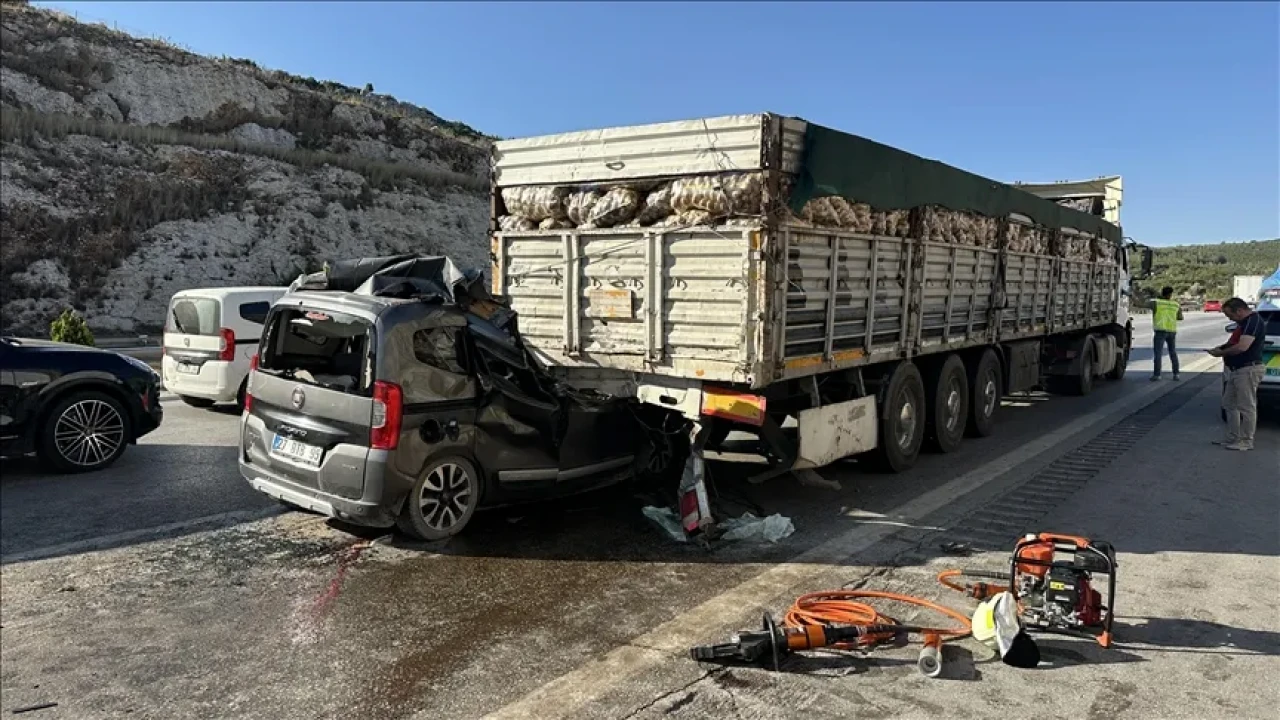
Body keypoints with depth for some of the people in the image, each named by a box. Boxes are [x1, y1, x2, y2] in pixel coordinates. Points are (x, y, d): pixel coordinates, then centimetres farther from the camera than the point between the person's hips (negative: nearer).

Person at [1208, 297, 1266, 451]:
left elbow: (1242, 347, -26)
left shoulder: (1254, 321, -17)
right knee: (1229, 404, 15)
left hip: (1247, 370, -11)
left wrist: (1221, 353, -13)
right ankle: (1232, 438, 23)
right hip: (1234, 370, 11)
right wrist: (1222, 347, 7)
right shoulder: (1243, 322, 14)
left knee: (1246, 407, -3)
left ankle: (1246, 441, 4)